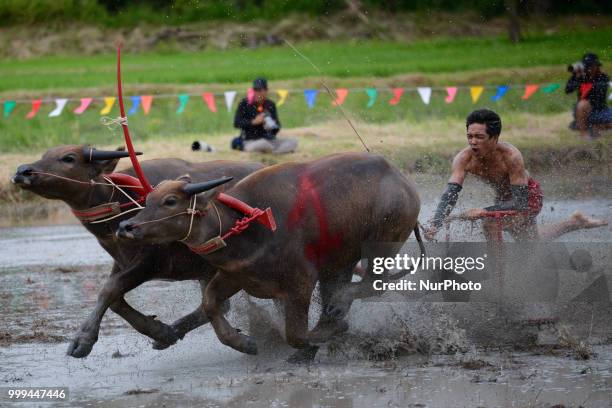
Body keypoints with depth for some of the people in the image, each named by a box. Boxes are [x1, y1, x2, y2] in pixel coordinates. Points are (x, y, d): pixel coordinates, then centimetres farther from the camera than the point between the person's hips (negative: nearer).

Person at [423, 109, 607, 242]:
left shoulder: (511, 156, -40)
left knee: (492, 225, -31)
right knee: (531, 241, 27)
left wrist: (484, 211, -53)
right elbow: (450, 194, -36)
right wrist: (435, 225, -53)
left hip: (528, 195, -6)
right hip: (504, 196, 6)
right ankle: (576, 222, 51)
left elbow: (520, 202, -41)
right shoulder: (464, 159, -30)